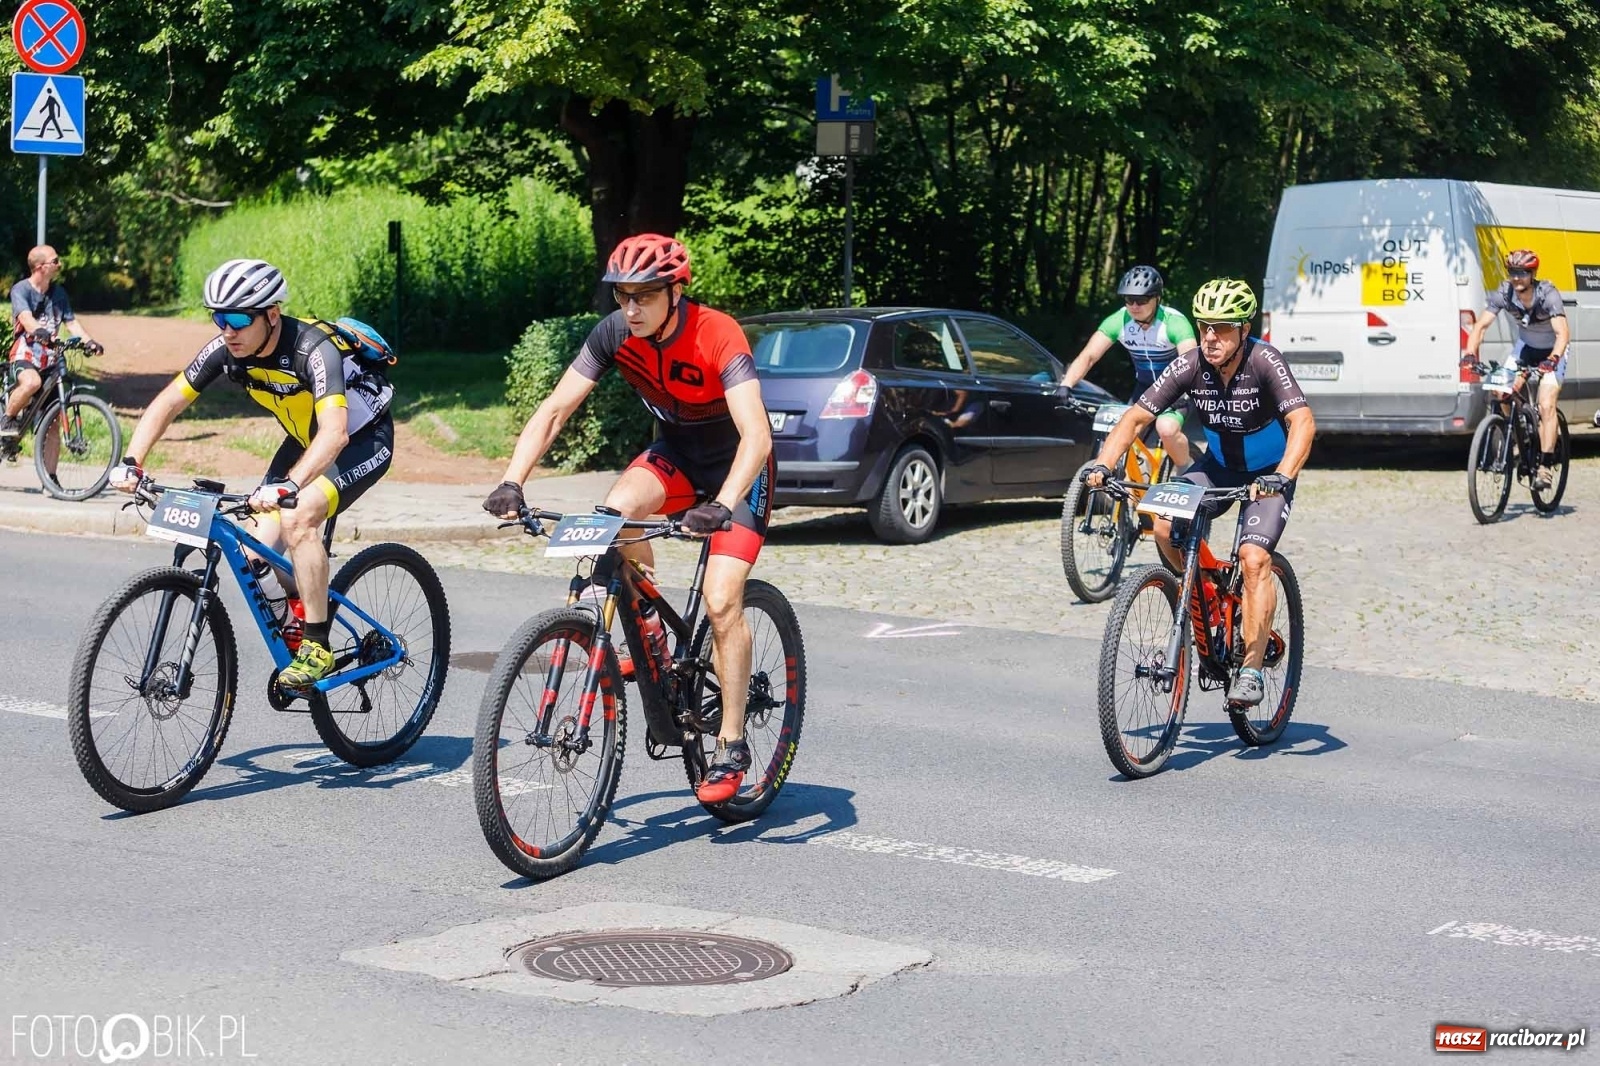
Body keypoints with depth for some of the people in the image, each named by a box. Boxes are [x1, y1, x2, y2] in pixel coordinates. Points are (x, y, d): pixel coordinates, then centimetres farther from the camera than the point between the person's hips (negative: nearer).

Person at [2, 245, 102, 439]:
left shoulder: (58, 292, 9)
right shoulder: (21, 290, -8)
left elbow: (72, 321, 5)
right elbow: (25, 317, -26)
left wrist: (89, 341, -15)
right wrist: (39, 332, -49)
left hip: (49, 359, 6)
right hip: (24, 355, -6)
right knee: (32, 382, -37)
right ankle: (7, 419, -14)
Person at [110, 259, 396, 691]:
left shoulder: (315, 349, -35)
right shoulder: (226, 351, -17)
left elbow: (334, 432, -48)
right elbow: (166, 404, -12)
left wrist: (287, 486, -62)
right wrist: (132, 461, -27)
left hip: (362, 440, -7)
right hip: (305, 441, 7)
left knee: (298, 518, -31)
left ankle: (317, 648, -19)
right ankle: (296, 622, 19)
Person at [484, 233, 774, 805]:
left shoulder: (717, 336, -31)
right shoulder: (614, 334, -17)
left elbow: (757, 436, -41)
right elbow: (553, 410, -18)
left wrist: (722, 506, -57)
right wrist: (511, 482, -33)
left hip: (737, 468, -4)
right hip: (674, 454, 4)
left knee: (721, 602, -17)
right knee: (616, 513, -28)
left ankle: (732, 745, -3)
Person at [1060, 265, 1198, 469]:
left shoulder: (1174, 321, -26)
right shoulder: (1118, 321, -16)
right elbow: (1088, 356, -22)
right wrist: (1065, 387, -38)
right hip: (1145, 386, 5)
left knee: (1167, 428, -30)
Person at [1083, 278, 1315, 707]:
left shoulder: (1265, 361, -27)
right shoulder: (1190, 366, -16)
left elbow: (1302, 421, -37)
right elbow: (1136, 417, -14)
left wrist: (1280, 478, -53)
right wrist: (1102, 465, -29)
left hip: (1267, 474, -4)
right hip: (1218, 467, 4)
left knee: (1253, 558, -24)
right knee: (1164, 526, -20)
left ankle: (1251, 669, -15)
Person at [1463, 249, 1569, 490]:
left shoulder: (1548, 295, -31)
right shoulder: (1503, 294, -21)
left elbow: (1563, 333, -40)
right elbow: (1481, 325, -22)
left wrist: (1551, 360, -56)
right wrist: (1471, 354, -39)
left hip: (1551, 353, -4)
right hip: (1525, 346, 4)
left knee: (1546, 406, -18)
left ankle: (1545, 466, -14)